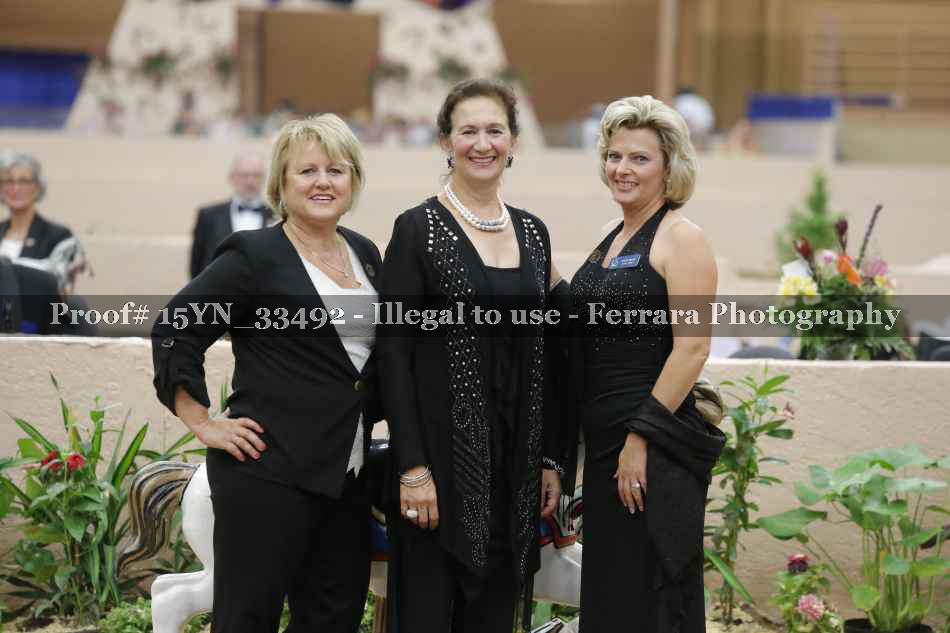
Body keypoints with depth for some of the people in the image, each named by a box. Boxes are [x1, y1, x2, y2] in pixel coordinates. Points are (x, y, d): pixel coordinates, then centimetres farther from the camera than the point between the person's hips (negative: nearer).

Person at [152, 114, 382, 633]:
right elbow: (173, 334, -8)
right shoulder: (254, 256, -7)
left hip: (346, 474, 7)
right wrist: (203, 425, -10)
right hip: (270, 471, -7)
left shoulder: (365, 254, 13)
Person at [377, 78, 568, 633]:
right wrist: (412, 466, -16)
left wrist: (550, 458, 9)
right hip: (443, 448, -5)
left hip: (516, 454, 5)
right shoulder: (418, 229, -5)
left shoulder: (533, 232, 11)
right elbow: (394, 351, -10)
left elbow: (543, 354, 14)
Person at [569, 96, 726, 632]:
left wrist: (642, 438, -20)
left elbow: (692, 349, -17)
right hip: (605, 445, 9)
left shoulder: (681, 237, -10)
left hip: (655, 447, -9)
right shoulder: (613, 240, 16)